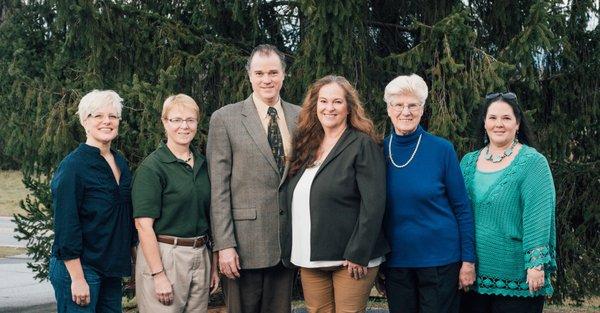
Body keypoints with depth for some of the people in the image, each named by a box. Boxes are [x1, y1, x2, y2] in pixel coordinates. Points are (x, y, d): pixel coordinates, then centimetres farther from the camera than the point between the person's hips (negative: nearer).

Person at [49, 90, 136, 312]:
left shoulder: (120, 162, 10)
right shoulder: (73, 166, -13)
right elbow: (65, 225, -16)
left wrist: (130, 265, 15)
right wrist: (77, 278, -18)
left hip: (112, 270, 7)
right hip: (78, 268, -7)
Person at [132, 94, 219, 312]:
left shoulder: (202, 164, 10)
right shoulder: (152, 167, -10)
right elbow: (144, 225, -15)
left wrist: (213, 265, 12)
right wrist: (159, 275, -19)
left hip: (200, 256, 6)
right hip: (162, 256, -6)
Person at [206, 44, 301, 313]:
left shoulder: (301, 118, 8)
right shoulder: (225, 118, -2)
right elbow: (218, 187, -5)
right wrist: (224, 245, -11)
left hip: (288, 241, 3)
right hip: (245, 242, -3)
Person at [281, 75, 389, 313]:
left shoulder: (363, 145, -5)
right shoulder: (305, 146, 13)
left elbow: (373, 204, -12)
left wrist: (358, 255, -17)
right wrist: (296, 253, 12)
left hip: (351, 259, -6)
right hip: (309, 260, 6)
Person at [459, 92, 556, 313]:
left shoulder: (532, 162, -6)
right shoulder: (468, 162, 10)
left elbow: (538, 218, -12)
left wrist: (536, 264, -18)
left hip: (517, 278, -4)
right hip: (474, 275, 5)